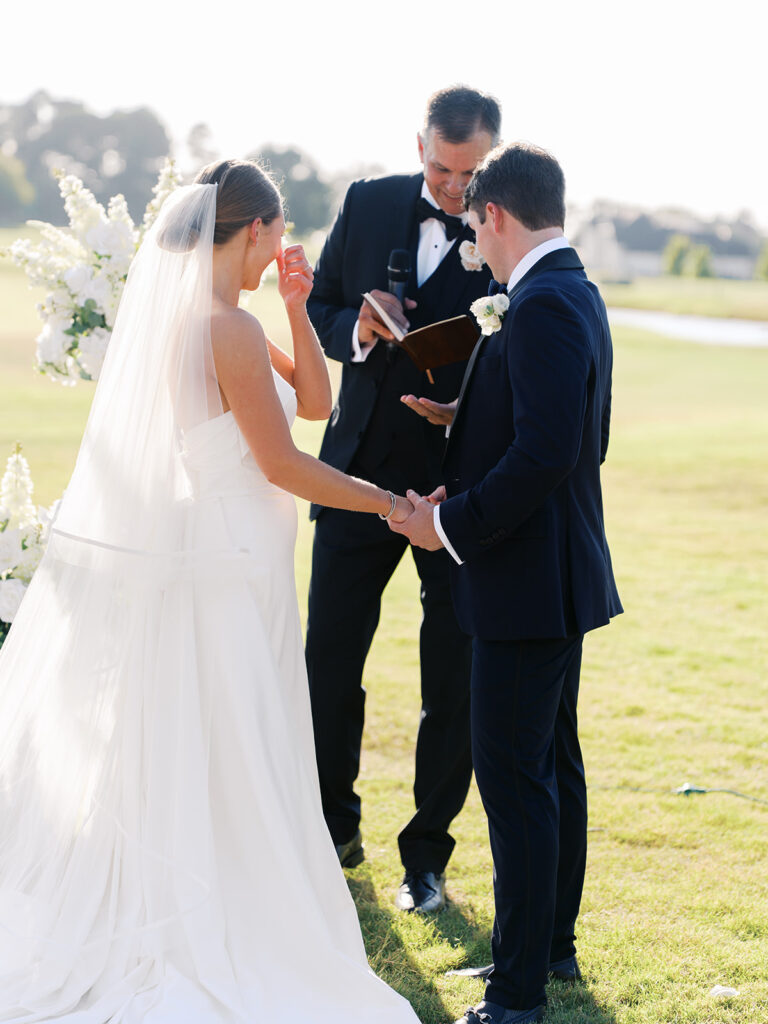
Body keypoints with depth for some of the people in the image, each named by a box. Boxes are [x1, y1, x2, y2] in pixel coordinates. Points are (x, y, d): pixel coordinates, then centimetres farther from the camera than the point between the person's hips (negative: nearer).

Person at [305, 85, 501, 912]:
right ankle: (335, 828, 30)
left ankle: (427, 852, 21)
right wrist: (356, 329, -14)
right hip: (361, 475, 3)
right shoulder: (368, 204, 0)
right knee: (328, 662, 10)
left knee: (452, 685, 5)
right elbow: (317, 307, 8)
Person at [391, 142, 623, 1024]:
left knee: (514, 777, -6)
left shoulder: (543, 308, -21)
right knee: (554, 764, 19)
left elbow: (545, 453, -29)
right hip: (561, 572, 11)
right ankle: (555, 943, 33)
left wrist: (454, 525, -19)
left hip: (528, 582, -11)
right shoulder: (575, 293, 11)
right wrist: (470, 419, 12)